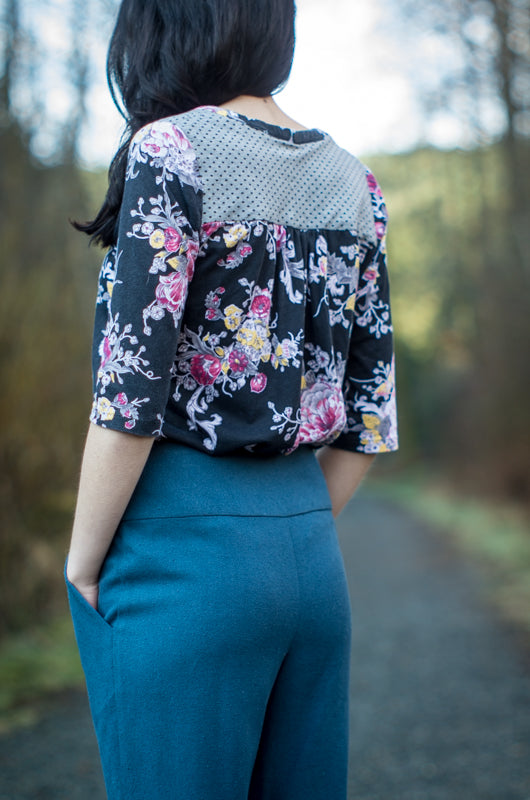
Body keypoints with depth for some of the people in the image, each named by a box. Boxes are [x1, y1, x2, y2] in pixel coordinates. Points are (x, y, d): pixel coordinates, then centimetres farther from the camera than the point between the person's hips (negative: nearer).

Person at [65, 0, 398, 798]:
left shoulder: (171, 149, -9)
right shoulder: (352, 181, 9)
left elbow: (133, 394, -15)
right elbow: (370, 412, 9)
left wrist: (83, 562, -4)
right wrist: (296, 538, 17)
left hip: (181, 551, -6)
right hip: (311, 557, 6)